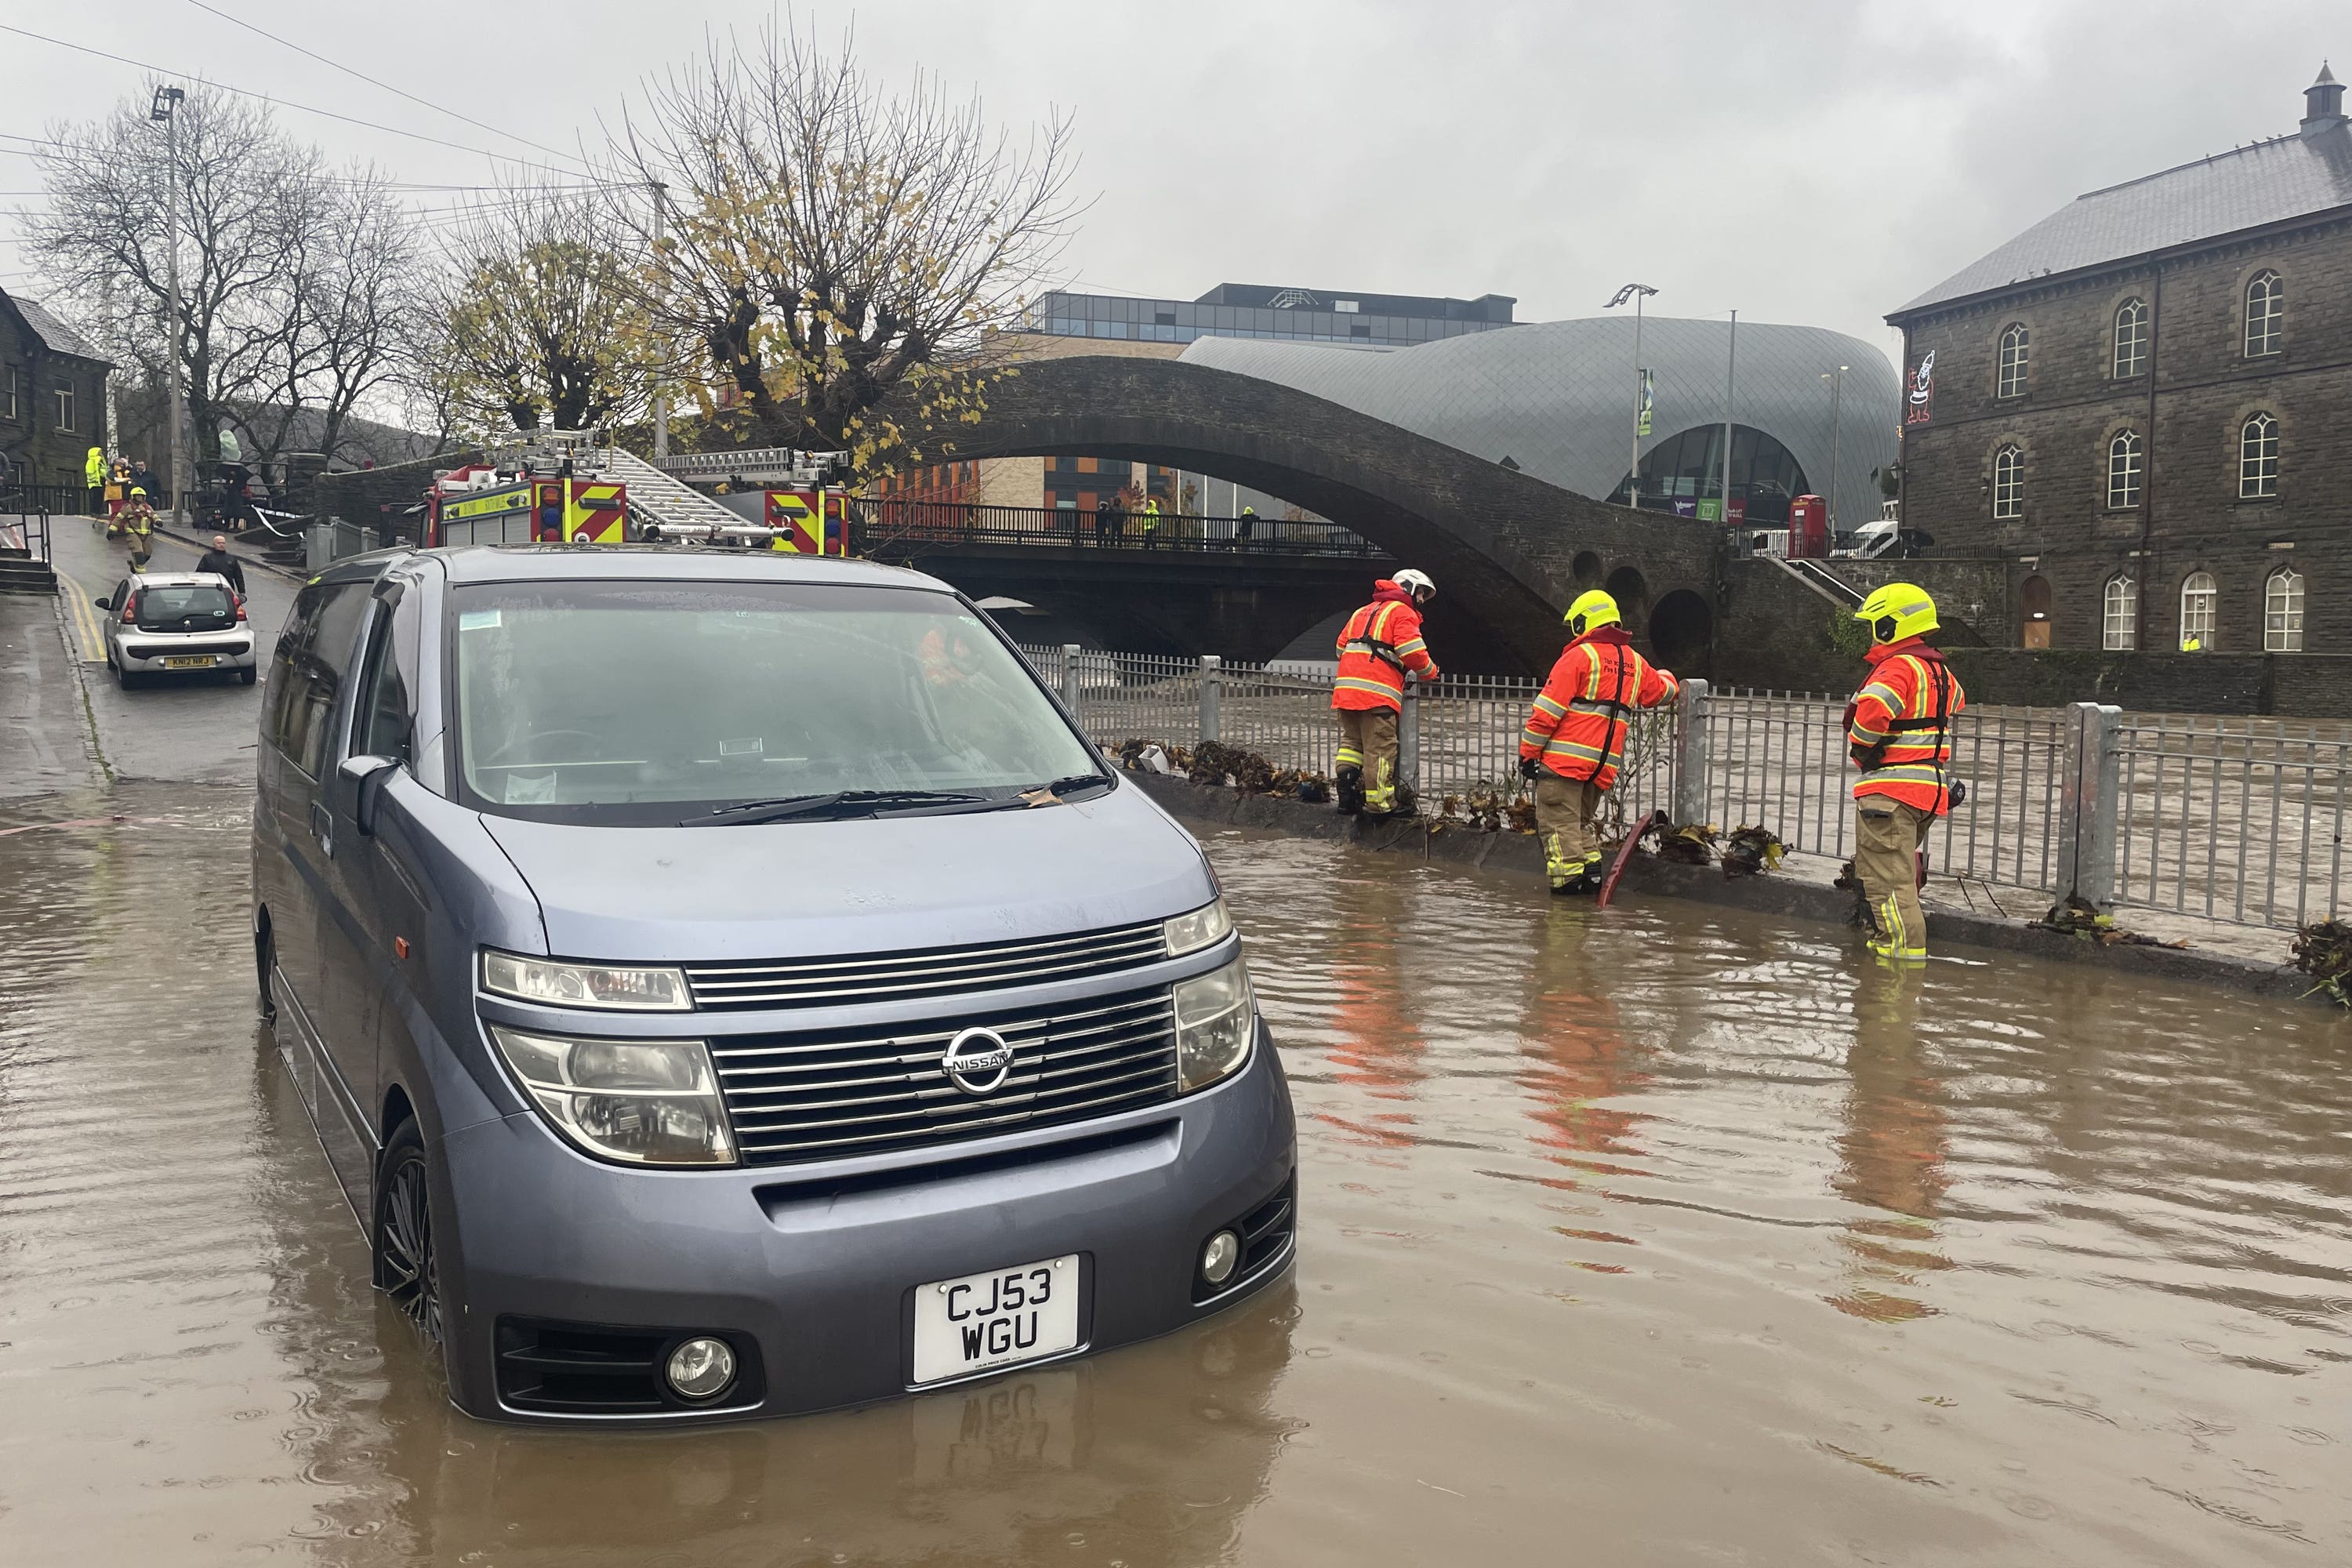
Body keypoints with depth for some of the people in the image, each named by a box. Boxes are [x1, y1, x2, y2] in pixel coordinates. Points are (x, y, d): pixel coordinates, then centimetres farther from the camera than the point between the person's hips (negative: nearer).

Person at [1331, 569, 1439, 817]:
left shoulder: (1363, 612, 27)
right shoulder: (1402, 612, 1)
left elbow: (1342, 647, 24)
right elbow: (1413, 652, -10)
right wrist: (1431, 672, 8)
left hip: (1346, 686, 8)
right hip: (1377, 692, -8)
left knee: (1352, 741, 14)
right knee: (1380, 748, -5)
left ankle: (1347, 795, 9)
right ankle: (1380, 804, -4)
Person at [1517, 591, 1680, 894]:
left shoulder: (1579, 656, -5)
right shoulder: (1635, 663, 15)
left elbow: (1548, 710, -10)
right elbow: (1664, 690, 35)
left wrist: (1528, 753, -5)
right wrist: (1667, 677, 59)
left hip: (1565, 759, -7)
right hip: (1604, 765, 7)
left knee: (1559, 824, -5)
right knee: (1581, 823, 19)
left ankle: (1569, 881, -12)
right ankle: (1591, 877, 11)